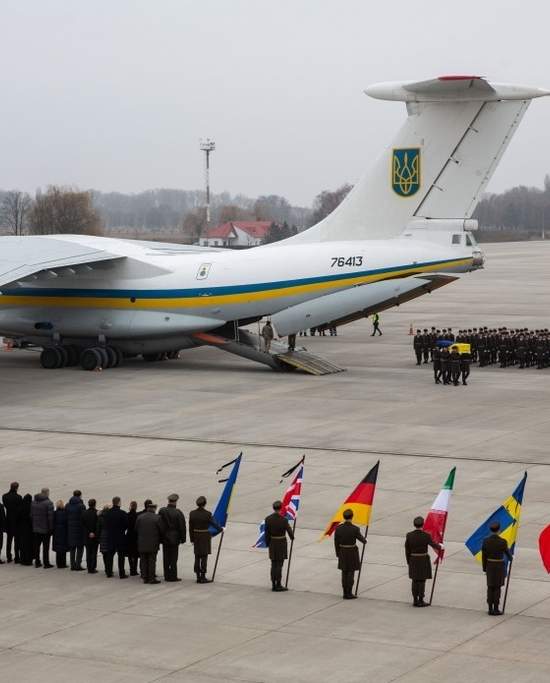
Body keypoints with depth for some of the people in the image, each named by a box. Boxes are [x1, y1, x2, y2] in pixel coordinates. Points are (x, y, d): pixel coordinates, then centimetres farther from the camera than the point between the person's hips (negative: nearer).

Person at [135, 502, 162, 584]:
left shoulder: (140, 517, -1)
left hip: (142, 544, 3)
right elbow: (161, 530, -7)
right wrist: (159, 540, 9)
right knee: (152, 561, 3)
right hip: (153, 544, -3)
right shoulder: (157, 518, -10)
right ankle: (152, 578, 2)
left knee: (143, 561, 10)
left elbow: (136, 530, 4)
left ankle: (145, 577, 12)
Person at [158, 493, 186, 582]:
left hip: (165, 538, 3)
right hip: (174, 538, -3)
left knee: (166, 558, 10)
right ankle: (173, 576, 3)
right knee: (173, 558, 3)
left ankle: (167, 576, 14)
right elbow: (182, 527, -9)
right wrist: (183, 538, 2)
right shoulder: (178, 513, -13)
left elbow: (159, 525, 1)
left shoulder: (161, 511, -3)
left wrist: (161, 536, 9)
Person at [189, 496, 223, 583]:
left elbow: (191, 527, 1)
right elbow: (214, 524, -4)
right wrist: (221, 529, 15)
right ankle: (203, 577, 3)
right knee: (204, 557, 2)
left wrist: (192, 539, 10)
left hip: (196, 536, 4)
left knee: (197, 557, 11)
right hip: (205, 536, -4)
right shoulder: (207, 514, -16)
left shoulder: (192, 513, -4)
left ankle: (198, 577, 13)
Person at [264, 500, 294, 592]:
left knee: (273, 565, 12)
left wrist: (267, 544, 12)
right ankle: (278, 585, 3)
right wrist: (292, 537, 15)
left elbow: (267, 533, -1)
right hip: (281, 543, -4)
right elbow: (289, 531, -7)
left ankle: (274, 585, 14)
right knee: (279, 565, 1)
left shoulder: (268, 519, -6)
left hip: (272, 543, 4)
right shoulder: (283, 520, -17)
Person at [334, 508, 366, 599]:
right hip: (352, 552, -3)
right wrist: (364, 541, 21)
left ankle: (345, 593, 15)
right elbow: (361, 538, -3)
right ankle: (349, 593, 5)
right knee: (351, 573, 4)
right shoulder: (355, 529, -19)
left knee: (344, 573, 12)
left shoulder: (338, 528, -9)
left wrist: (338, 554, 12)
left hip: (342, 552, 3)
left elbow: (336, 543, -1)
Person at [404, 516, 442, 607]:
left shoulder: (409, 535, -6)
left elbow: (407, 550, 0)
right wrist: (440, 547, 18)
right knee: (422, 581, 3)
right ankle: (420, 601, 5)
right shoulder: (426, 535, -15)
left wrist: (408, 562, 11)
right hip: (423, 560, -3)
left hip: (413, 560, 3)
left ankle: (415, 600, 15)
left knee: (415, 580, 12)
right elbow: (434, 545, -5)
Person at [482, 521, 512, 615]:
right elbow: (507, 552, 0)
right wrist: (510, 558, 24)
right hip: (499, 566, -3)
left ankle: (490, 609, 14)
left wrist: (484, 568, 10)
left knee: (490, 587, 12)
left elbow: (484, 556, -2)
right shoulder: (502, 542, -18)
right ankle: (496, 609, 8)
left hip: (489, 566, 3)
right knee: (497, 588, 5)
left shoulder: (486, 541, -8)